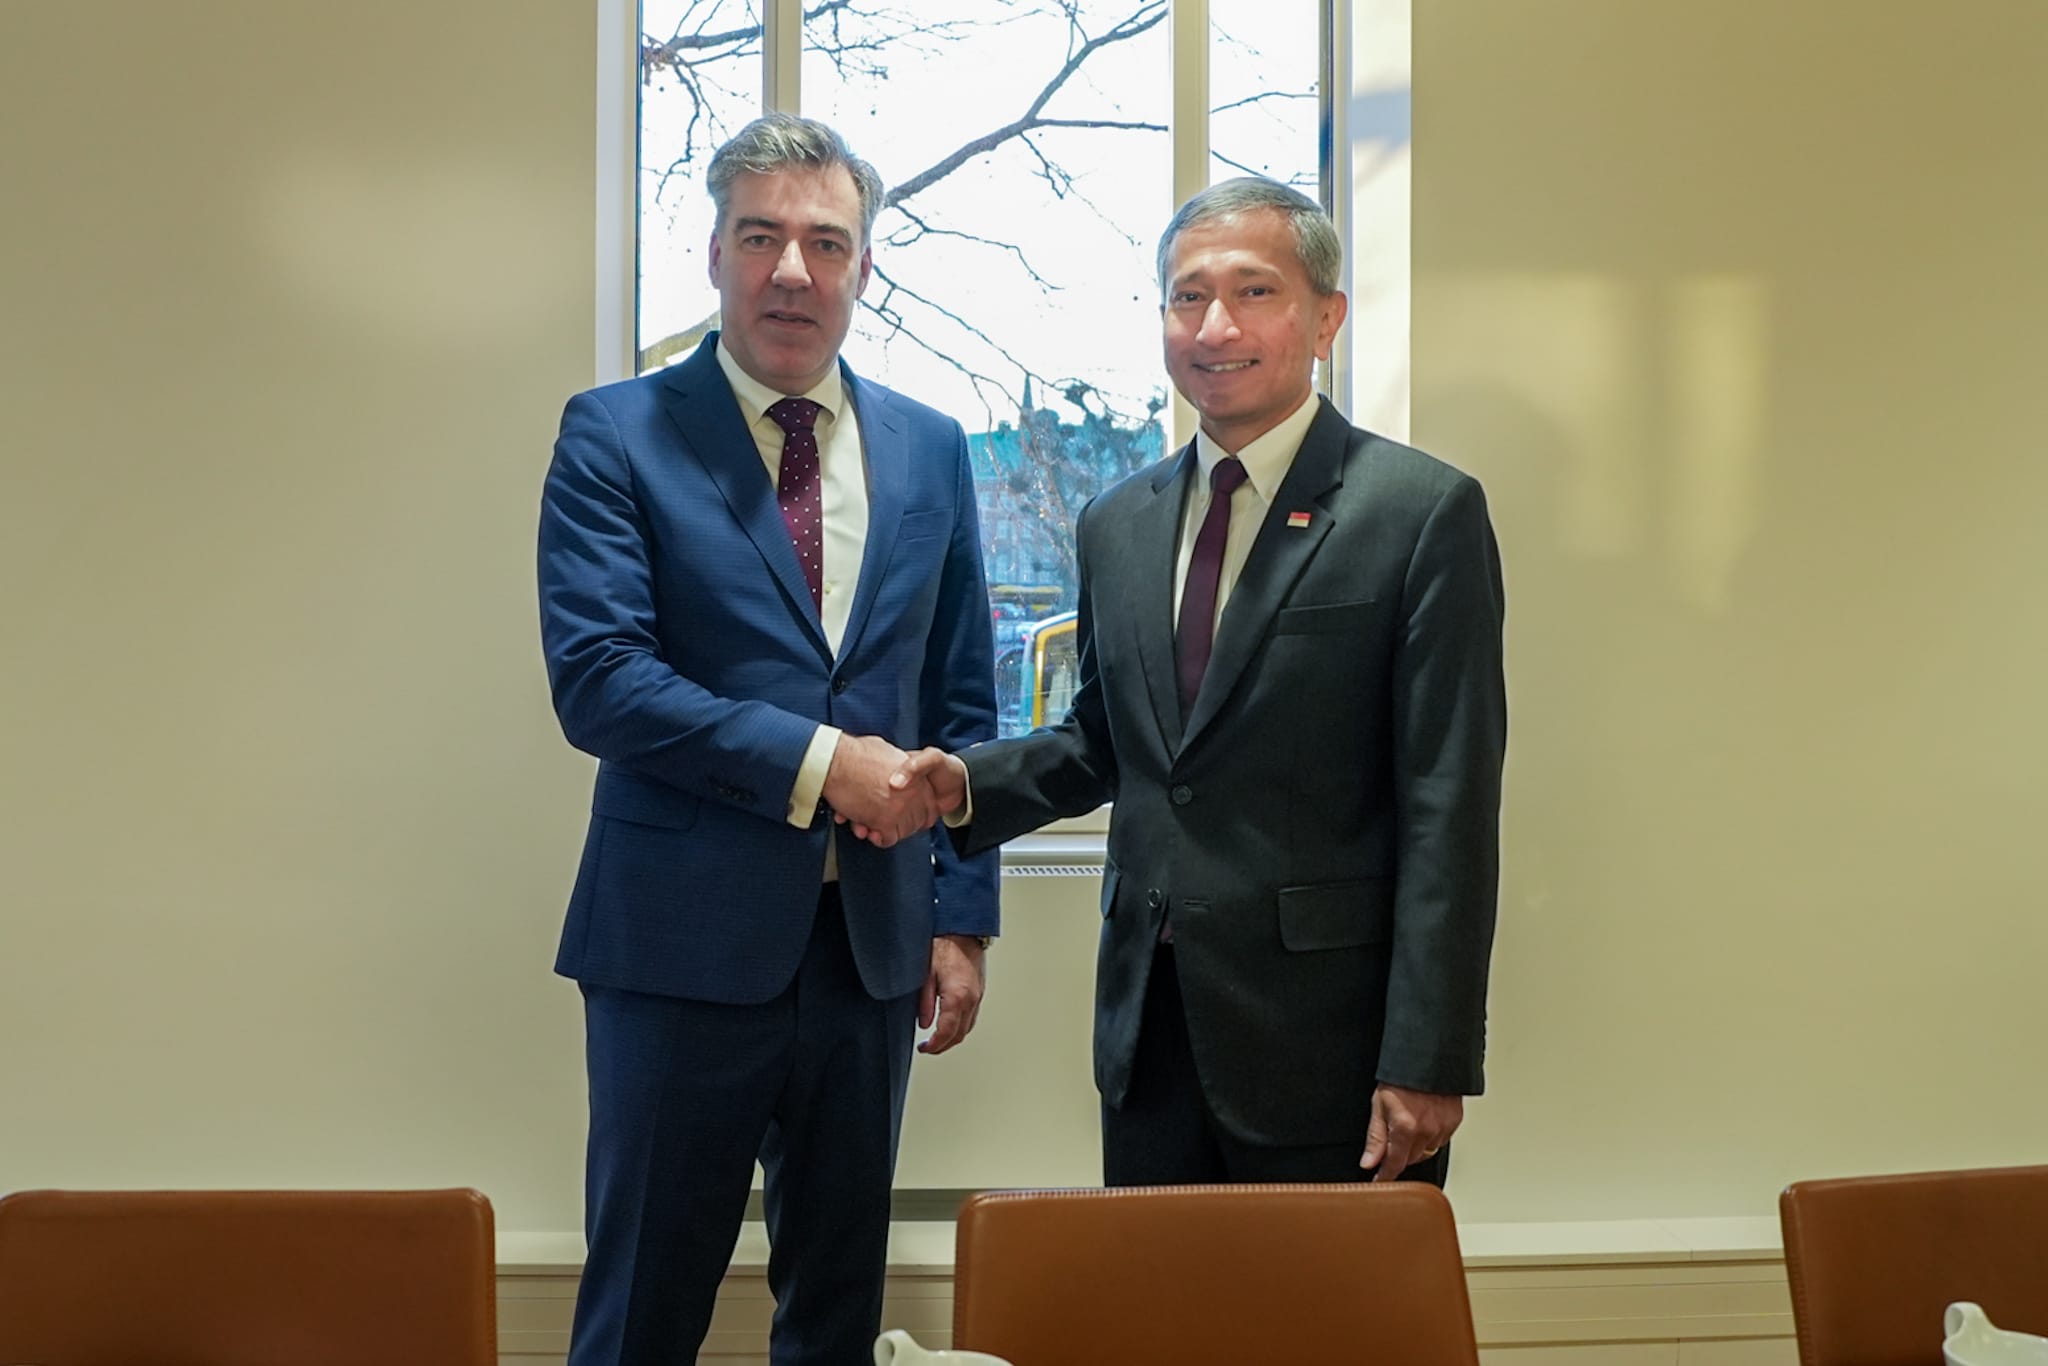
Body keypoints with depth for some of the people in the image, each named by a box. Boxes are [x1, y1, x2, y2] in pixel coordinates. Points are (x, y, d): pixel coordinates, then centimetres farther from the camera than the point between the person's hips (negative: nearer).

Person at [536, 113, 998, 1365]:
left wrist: (962, 917, 6)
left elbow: (964, 700, 11)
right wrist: (817, 762, -17)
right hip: (685, 942, -4)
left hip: (873, 943, 4)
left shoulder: (931, 450, 9)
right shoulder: (615, 435, -3)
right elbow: (597, 678, -13)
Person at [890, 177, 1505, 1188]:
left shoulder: (1424, 512, -7)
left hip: (1327, 1041, -5)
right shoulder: (1116, 526, 12)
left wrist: (1426, 1065, -15)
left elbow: (1449, 809, -11)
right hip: (1149, 1027, 5)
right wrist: (969, 783, 1)